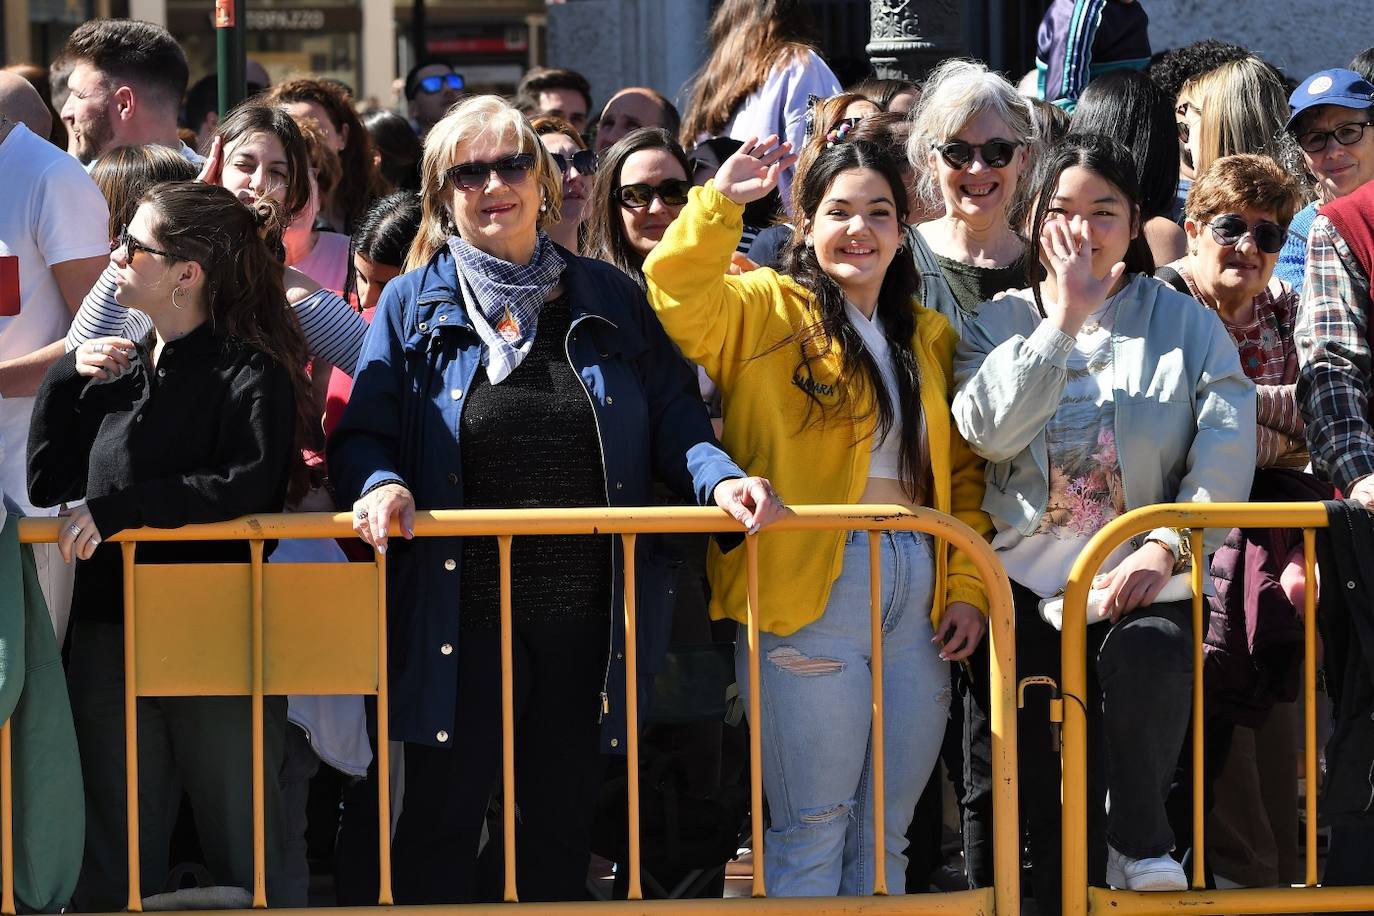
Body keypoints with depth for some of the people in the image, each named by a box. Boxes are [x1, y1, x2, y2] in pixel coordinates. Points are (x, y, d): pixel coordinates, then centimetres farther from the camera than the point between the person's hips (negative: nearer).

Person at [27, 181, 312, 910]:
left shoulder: (252, 374, -8)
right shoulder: (113, 373, 13)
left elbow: (249, 485, -24)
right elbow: (47, 485, 13)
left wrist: (117, 508, -24)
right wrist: (64, 379, 3)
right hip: (110, 640, 6)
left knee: (243, 856, 2)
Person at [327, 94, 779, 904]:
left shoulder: (610, 299, 10)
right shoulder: (412, 306, 6)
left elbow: (673, 418, 7)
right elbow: (364, 434, 2)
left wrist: (719, 475, -14)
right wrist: (380, 485, -20)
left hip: (585, 616, 2)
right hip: (459, 616, -2)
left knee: (562, 825, 11)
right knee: (441, 823, 0)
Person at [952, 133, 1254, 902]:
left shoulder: (1186, 324, 6)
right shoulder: (1000, 325, 11)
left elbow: (1226, 452, -7)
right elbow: (989, 430, -8)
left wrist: (1166, 547, -21)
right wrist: (1063, 319, -9)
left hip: (1145, 577, -2)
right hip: (1030, 579, 2)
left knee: (1148, 654, -35)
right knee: (1051, 792, -8)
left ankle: (1140, 843, -17)